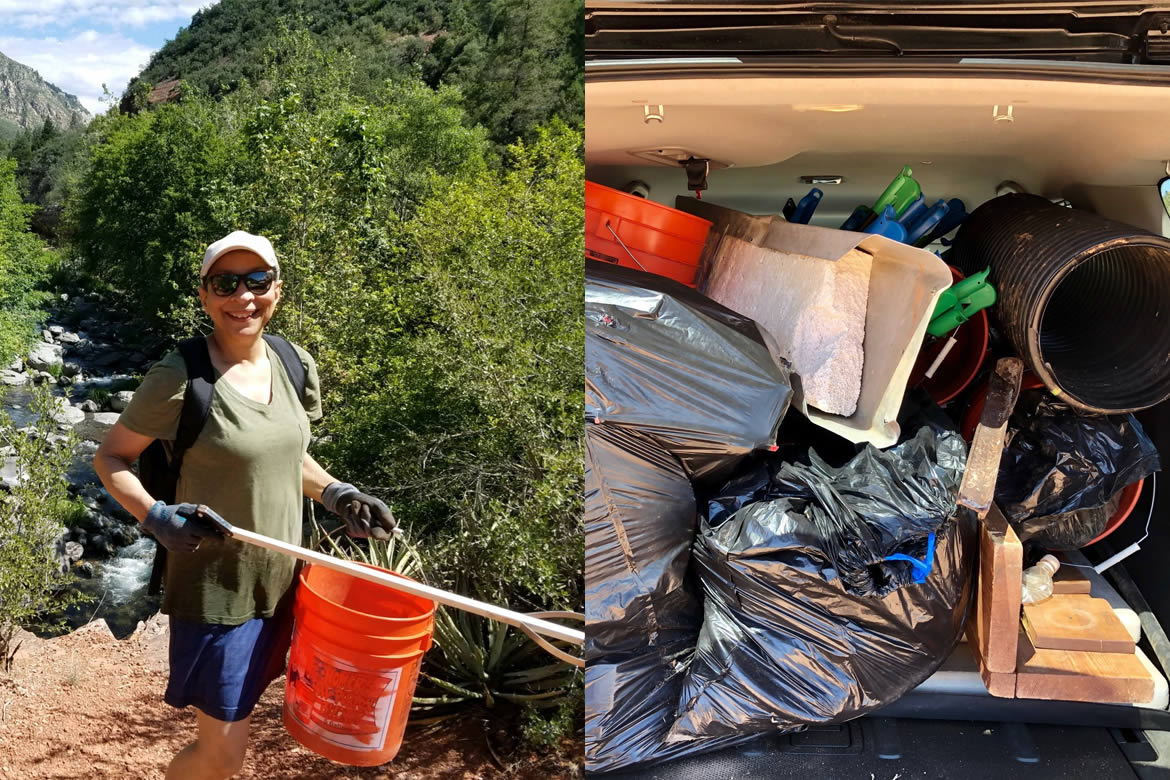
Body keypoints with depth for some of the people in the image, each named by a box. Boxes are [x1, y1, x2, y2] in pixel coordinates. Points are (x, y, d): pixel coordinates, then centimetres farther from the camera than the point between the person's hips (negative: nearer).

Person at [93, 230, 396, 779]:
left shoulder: (295, 366, -1)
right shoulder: (179, 378, -19)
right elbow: (110, 457, -8)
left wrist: (334, 494, -1)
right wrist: (154, 516, -24)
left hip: (280, 580, 6)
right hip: (215, 587, -6)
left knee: (234, 718, 23)